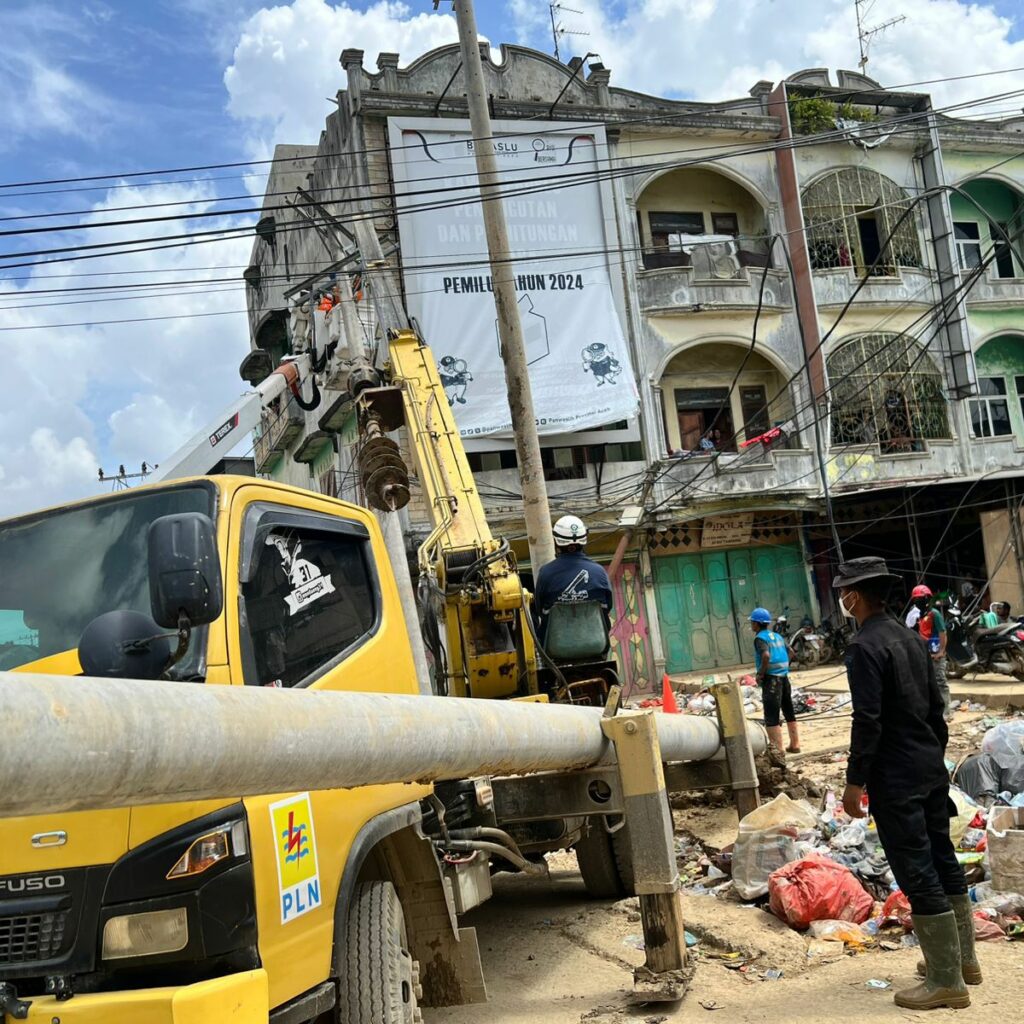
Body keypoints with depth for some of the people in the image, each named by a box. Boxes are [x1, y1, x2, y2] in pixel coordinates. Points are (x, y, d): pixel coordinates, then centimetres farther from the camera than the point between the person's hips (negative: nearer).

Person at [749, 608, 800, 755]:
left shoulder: (760, 638, -11)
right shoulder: (776, 636, 14)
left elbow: (766, 656, -28)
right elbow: (789, 652, 22)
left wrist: (760, 674, -17)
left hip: (771, 678, -8)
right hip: (784, 676, 8)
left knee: (771, 717, -4)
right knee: (789, 712, 18)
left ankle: (778, 749, -5)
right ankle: (795, 745, 25)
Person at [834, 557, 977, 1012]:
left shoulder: (864, 647, -17)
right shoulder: (911, 638, 9)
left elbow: (867, 720, -21)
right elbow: (935, 706, 14)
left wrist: (855, 781, -15)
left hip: (896, 778, -9)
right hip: (931, 769, 9)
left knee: (918, 876, 0)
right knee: (943, 862, 18)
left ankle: (946, 981, 8)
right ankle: (962, 958, 31)